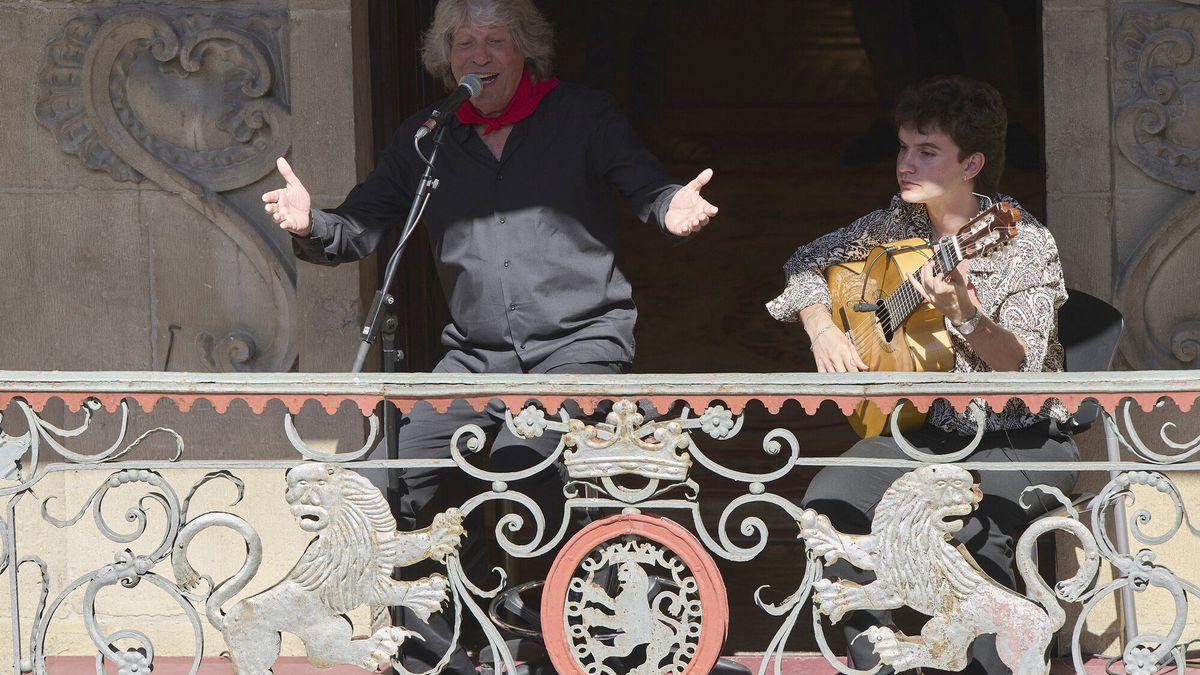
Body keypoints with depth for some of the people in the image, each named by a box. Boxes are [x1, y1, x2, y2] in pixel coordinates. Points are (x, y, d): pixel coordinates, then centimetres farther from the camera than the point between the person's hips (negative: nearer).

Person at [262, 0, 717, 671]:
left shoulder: (585, 115, 3)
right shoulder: (426, 138, 11)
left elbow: (649, 188, -5)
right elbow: (360, 230, 9)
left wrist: (675, 208, -29)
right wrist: (311, 226, -13)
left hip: (580, 339, -4)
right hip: (479, 353, 4)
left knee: (518, 464, -29)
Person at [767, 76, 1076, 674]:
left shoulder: (1025, 244, -13)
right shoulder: (897, 226, 4)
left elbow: (1023, 366, -22)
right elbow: (808, 263, 18)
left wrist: (966, 315, -40)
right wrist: (822, 327, -1)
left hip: (1019, 441, -5)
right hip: (928, 432, 5)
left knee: (969, 524, -35)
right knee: (829, 502, -21)